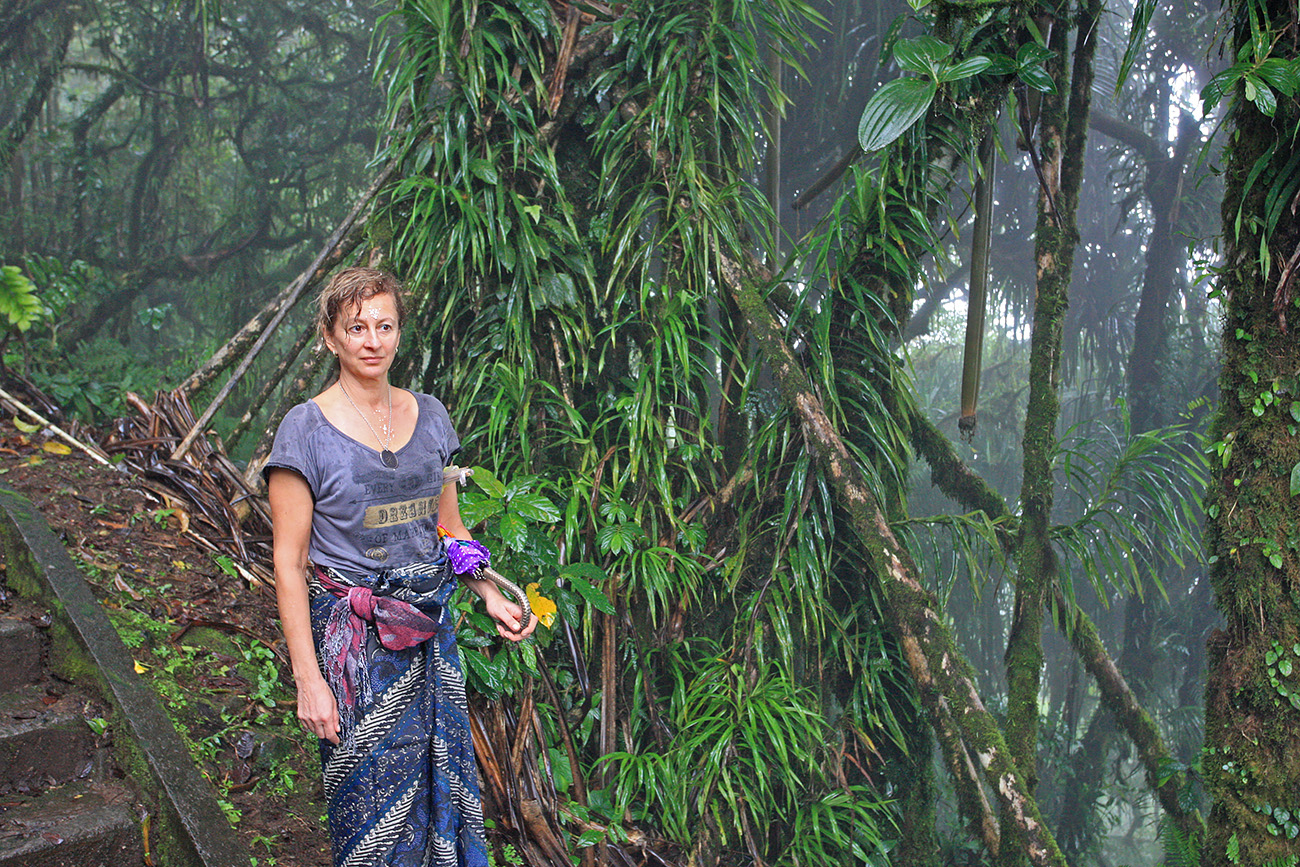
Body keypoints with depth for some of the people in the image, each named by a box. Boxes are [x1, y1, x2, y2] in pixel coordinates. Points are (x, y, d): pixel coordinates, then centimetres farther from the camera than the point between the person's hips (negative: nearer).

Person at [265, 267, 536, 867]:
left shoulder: (429, 415, 4)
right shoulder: (306, 429, -10)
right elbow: (288, 561, -10)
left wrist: (490, 595, 1)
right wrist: (307, 678, -14)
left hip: (430, 629, 4)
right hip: (353, 637, -4)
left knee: (443, 778, 14)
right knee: (374, 801, 7)